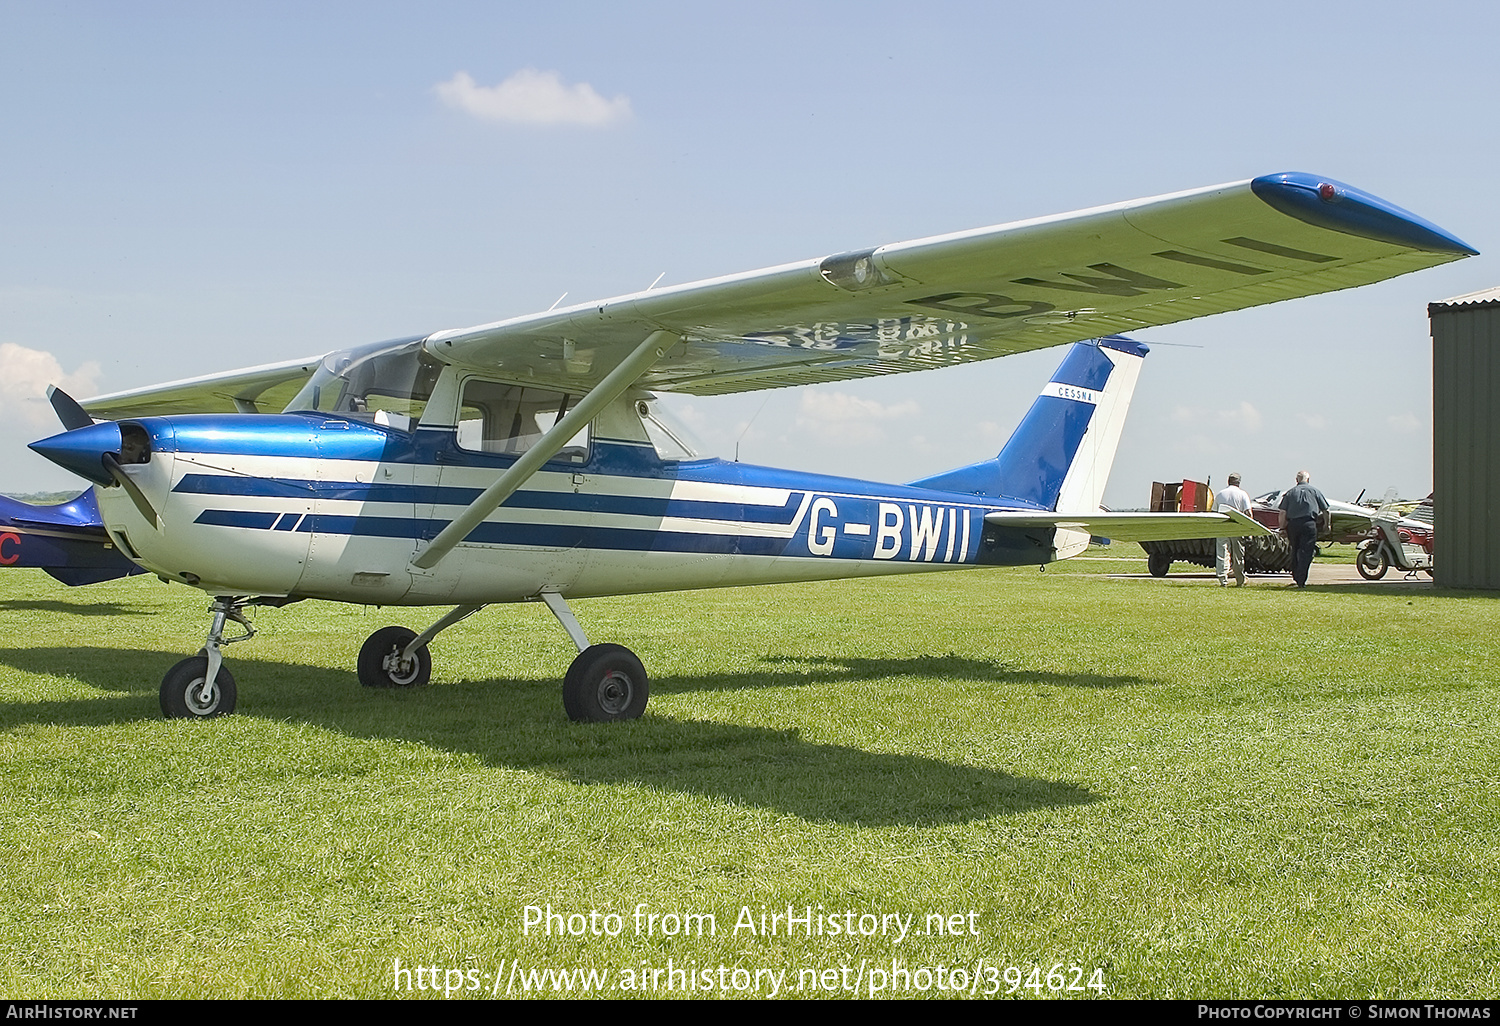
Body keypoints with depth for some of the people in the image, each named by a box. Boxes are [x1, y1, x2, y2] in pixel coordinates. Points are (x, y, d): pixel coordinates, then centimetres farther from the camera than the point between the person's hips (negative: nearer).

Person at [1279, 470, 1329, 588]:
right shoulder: (1314, 491, 8)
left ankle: (1295, 576, 23)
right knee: (1306, 552, -3)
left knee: (1295, 551, 17)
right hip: (1309, 524, -2)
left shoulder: (1290, 493, 10)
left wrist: (1282, 528, 8)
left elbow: (1283, 513, 3)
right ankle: (1301, 580, -11)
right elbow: (1325, 510, 9)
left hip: (1292, 524, 2)